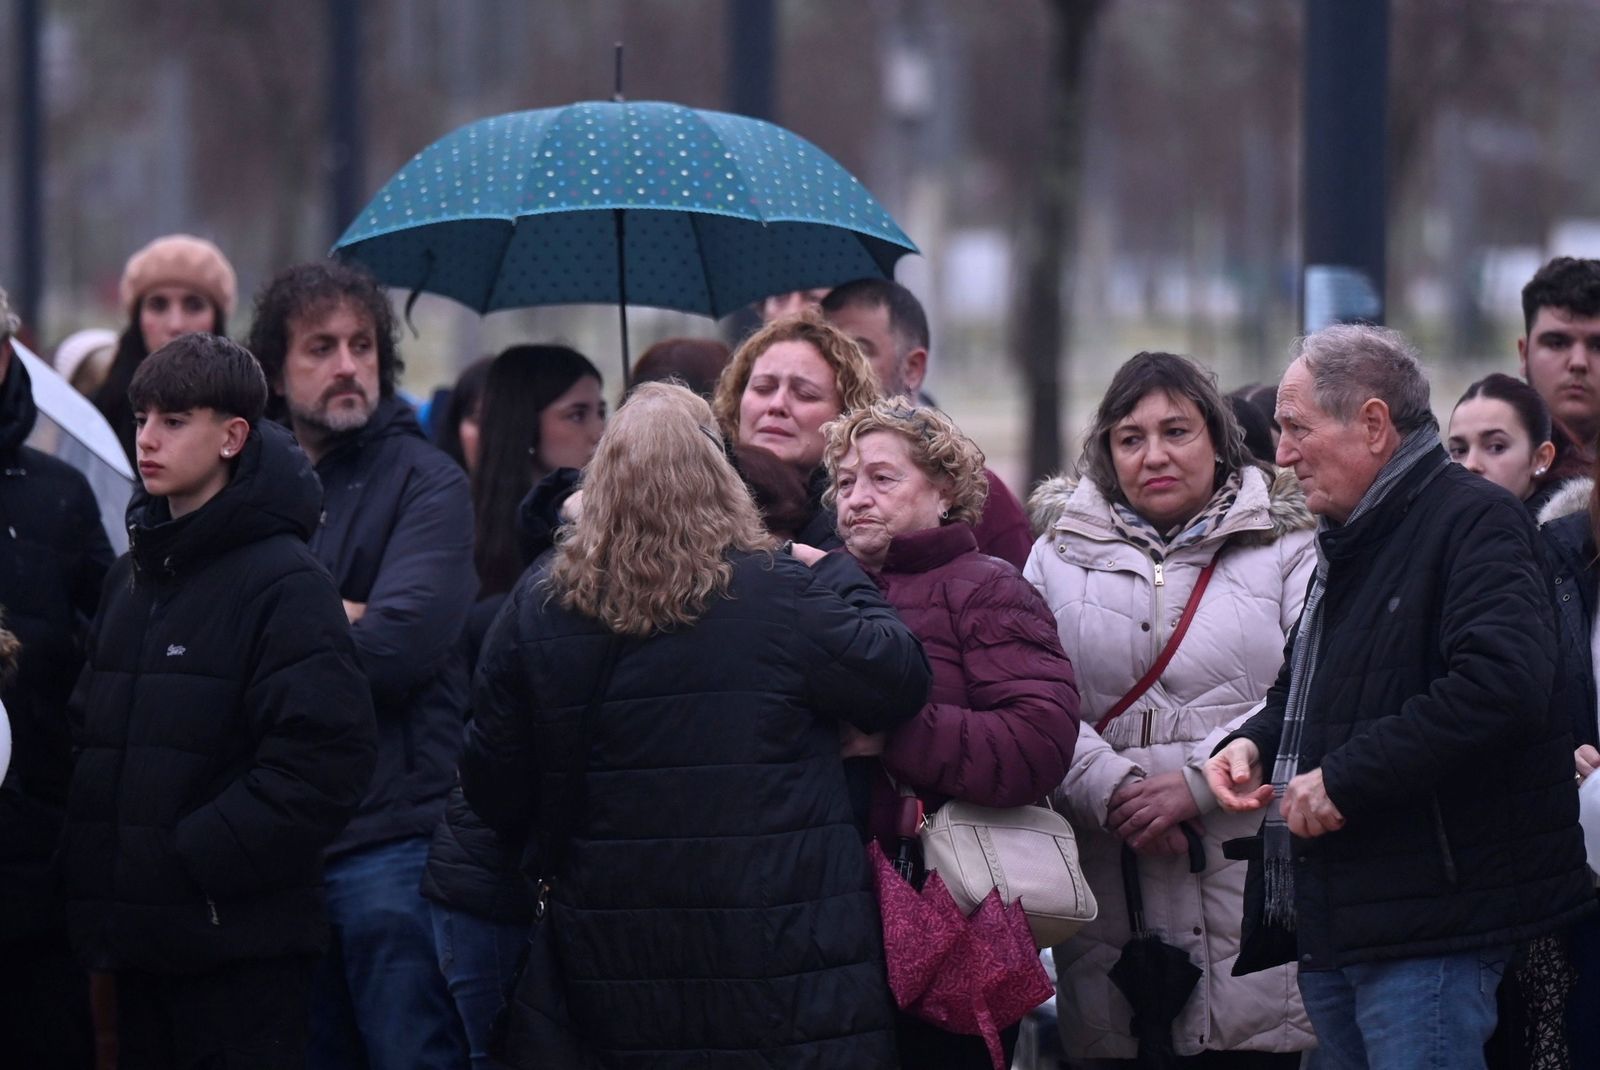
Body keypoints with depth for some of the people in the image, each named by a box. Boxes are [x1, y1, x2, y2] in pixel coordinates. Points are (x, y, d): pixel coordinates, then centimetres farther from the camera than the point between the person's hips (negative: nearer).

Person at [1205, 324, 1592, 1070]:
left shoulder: (1472, 521, -11)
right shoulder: (1349, 542, 21)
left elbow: (1499, 685, -27)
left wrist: (1344, 776, -22)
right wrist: (1255, 742, 11)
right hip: (1331, 922, 10)